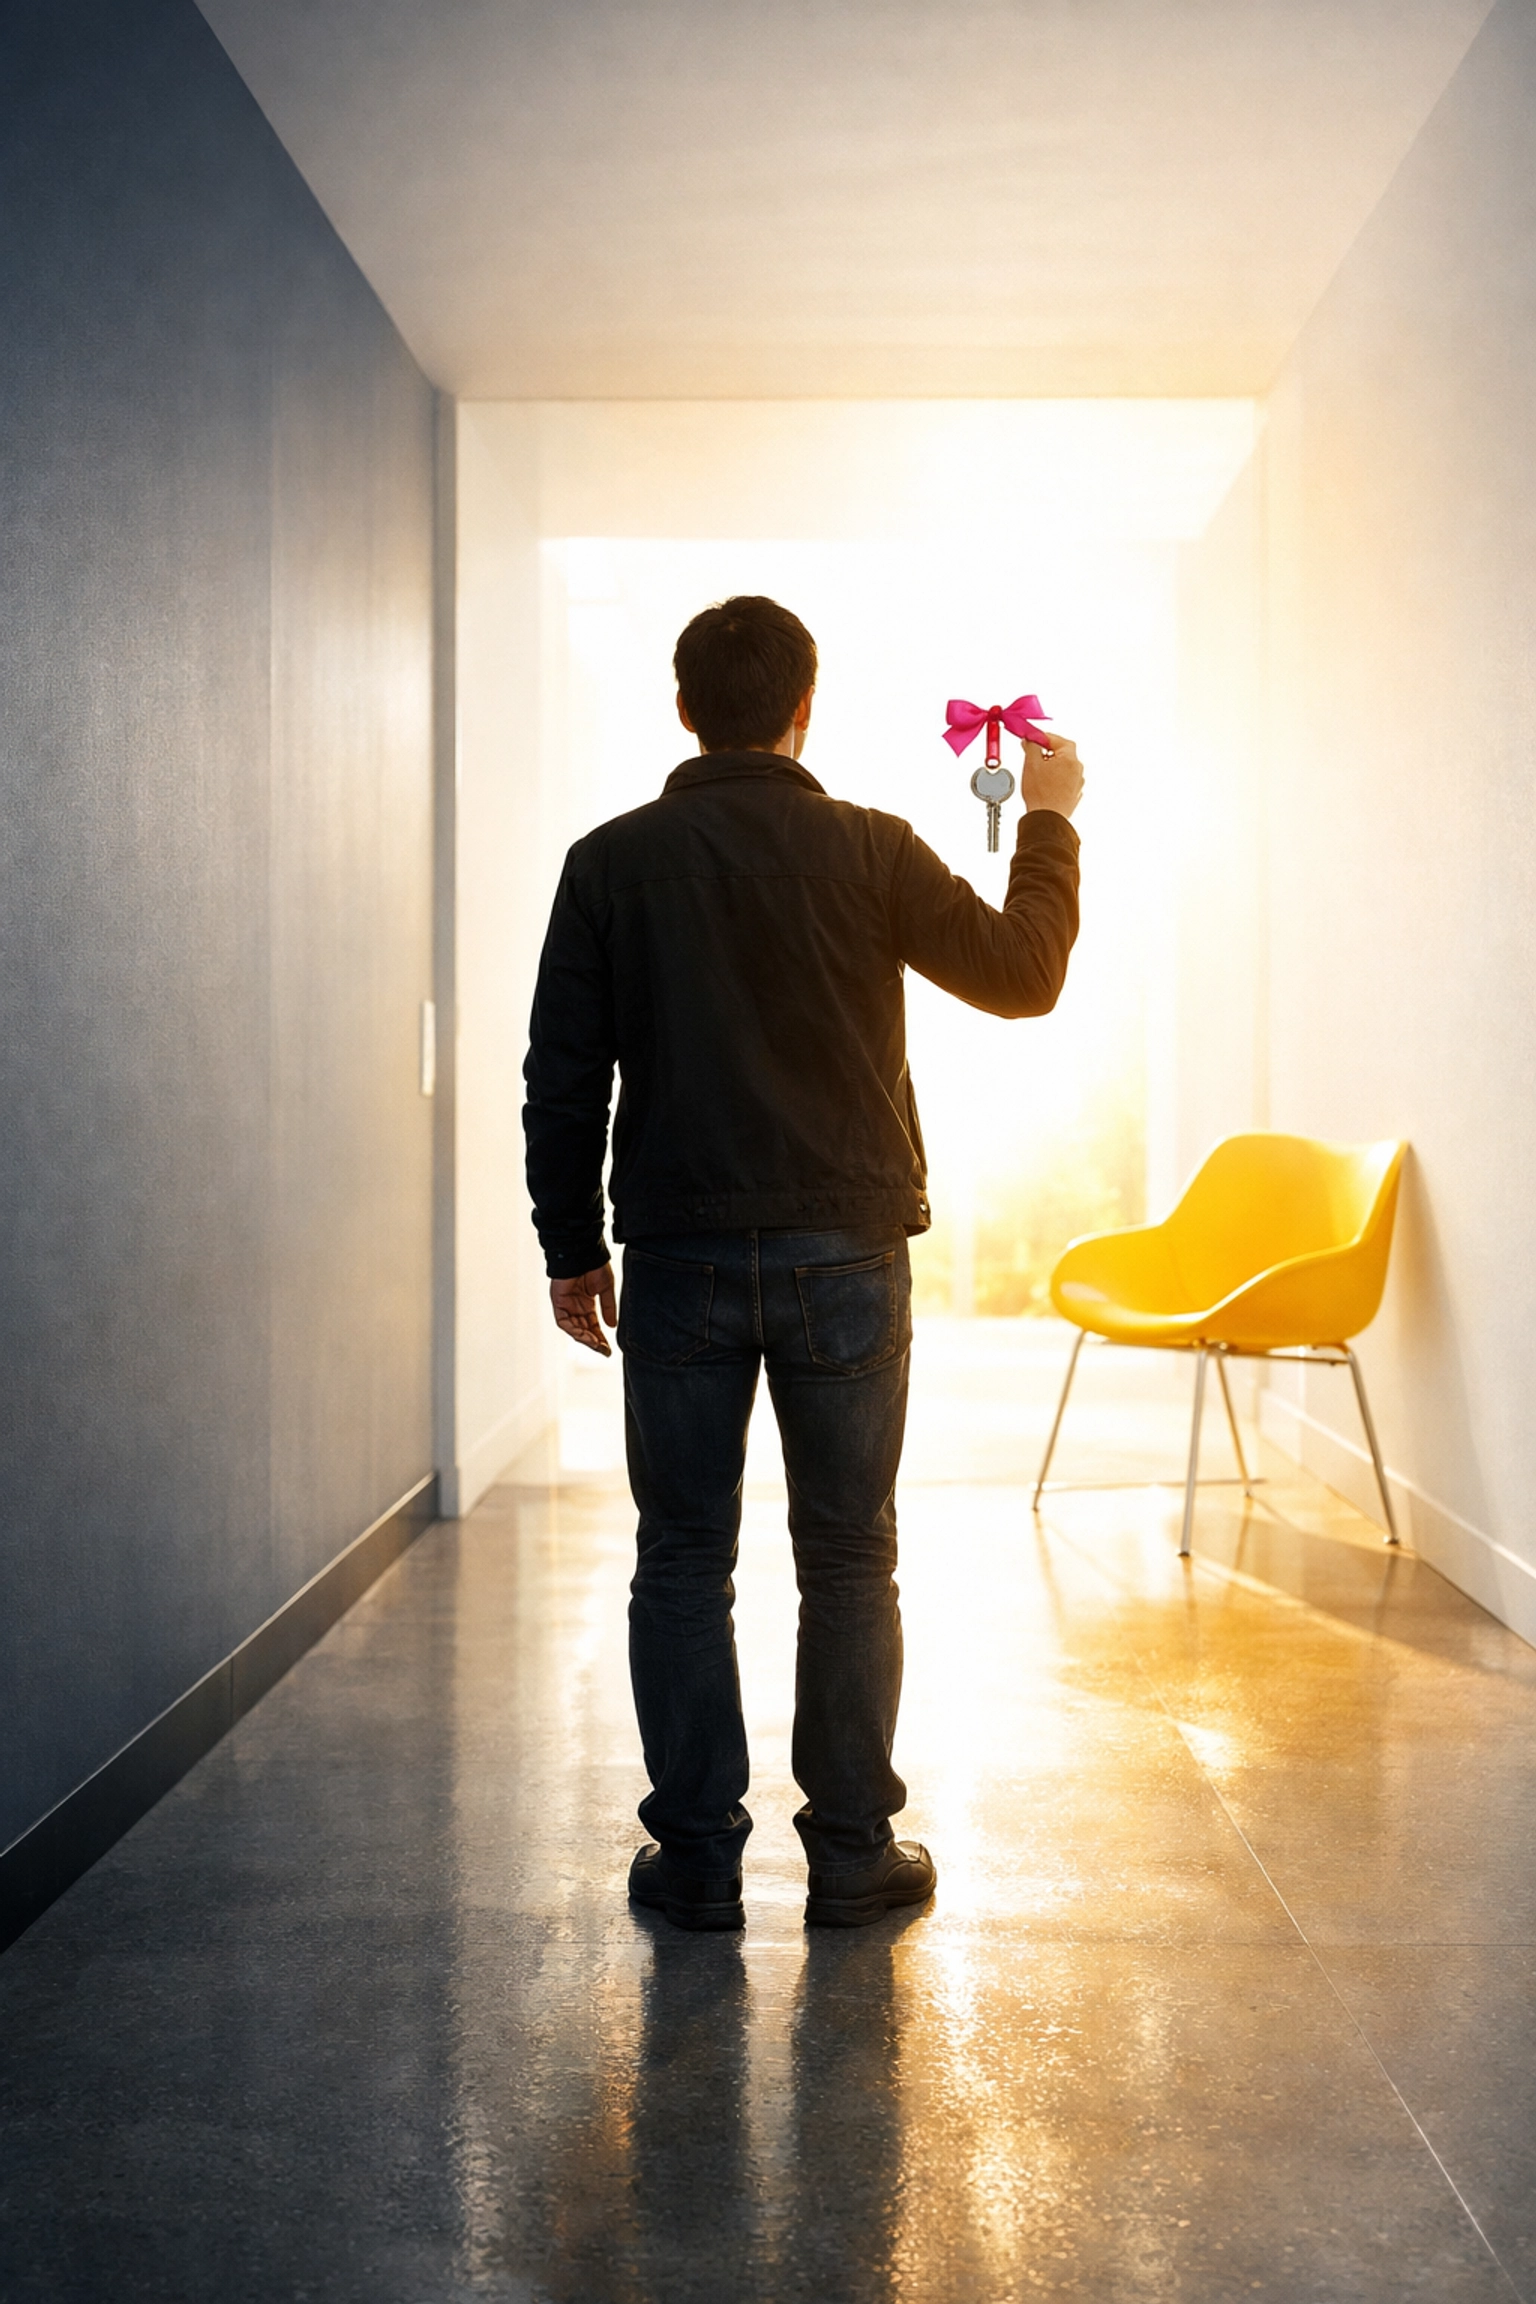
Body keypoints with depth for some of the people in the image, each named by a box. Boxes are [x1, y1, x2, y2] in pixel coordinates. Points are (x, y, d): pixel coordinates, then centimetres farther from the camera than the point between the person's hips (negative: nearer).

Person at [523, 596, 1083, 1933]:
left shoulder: (611, 863, 0)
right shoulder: (870, 852, -4)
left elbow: (563, 1079, 1)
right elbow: (1023, 977, 5)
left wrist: (570, 1248, 11)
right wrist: (1050, 822, 18)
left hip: (680, 1261, 1)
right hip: (845, 1257, 0)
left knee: (684, 1562, 9)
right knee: (848, 1561, 9)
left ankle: (696, 1861, 13)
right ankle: (852, 1854, 15)